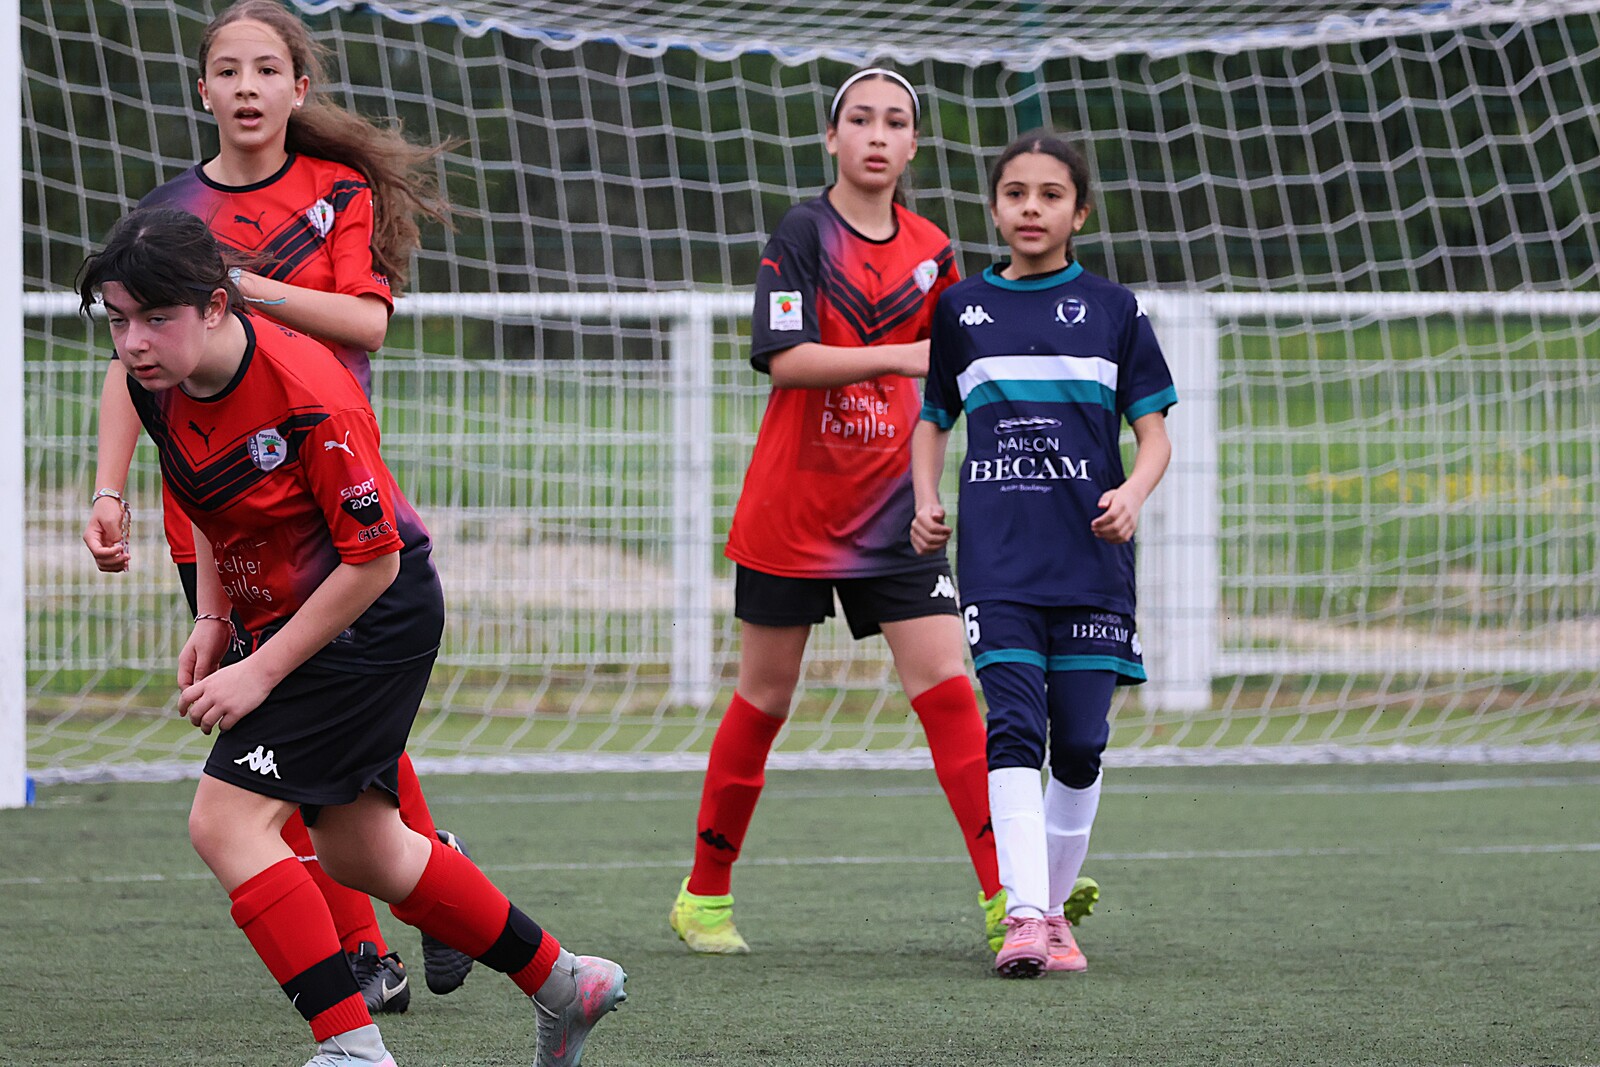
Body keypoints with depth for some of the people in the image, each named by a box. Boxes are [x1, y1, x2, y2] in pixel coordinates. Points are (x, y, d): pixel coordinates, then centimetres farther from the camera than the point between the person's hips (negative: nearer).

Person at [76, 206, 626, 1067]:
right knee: (358, 852, 17)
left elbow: (373, 560, -23)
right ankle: (563, 984, 32)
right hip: (276, 611, 9)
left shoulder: (308, 398, -30)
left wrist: (261, 672, -21)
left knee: (226, 821, -19)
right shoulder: (158, 382, -7)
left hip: (376, 616, -9)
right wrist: (212, 621, 7)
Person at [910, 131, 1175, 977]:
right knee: (1013, 729, -14)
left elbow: (1154, 431, 8)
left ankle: (1054, 908, 18)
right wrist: (924, 503, 2)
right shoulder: (960, 310, 12)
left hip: (1091, 559, 0)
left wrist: (1134, 493, -12)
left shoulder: (1112, 310, 8)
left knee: (1080, 745, 2)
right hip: (997, 559, 0)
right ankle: (1023, 915, -21)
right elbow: (930, 421, 19)